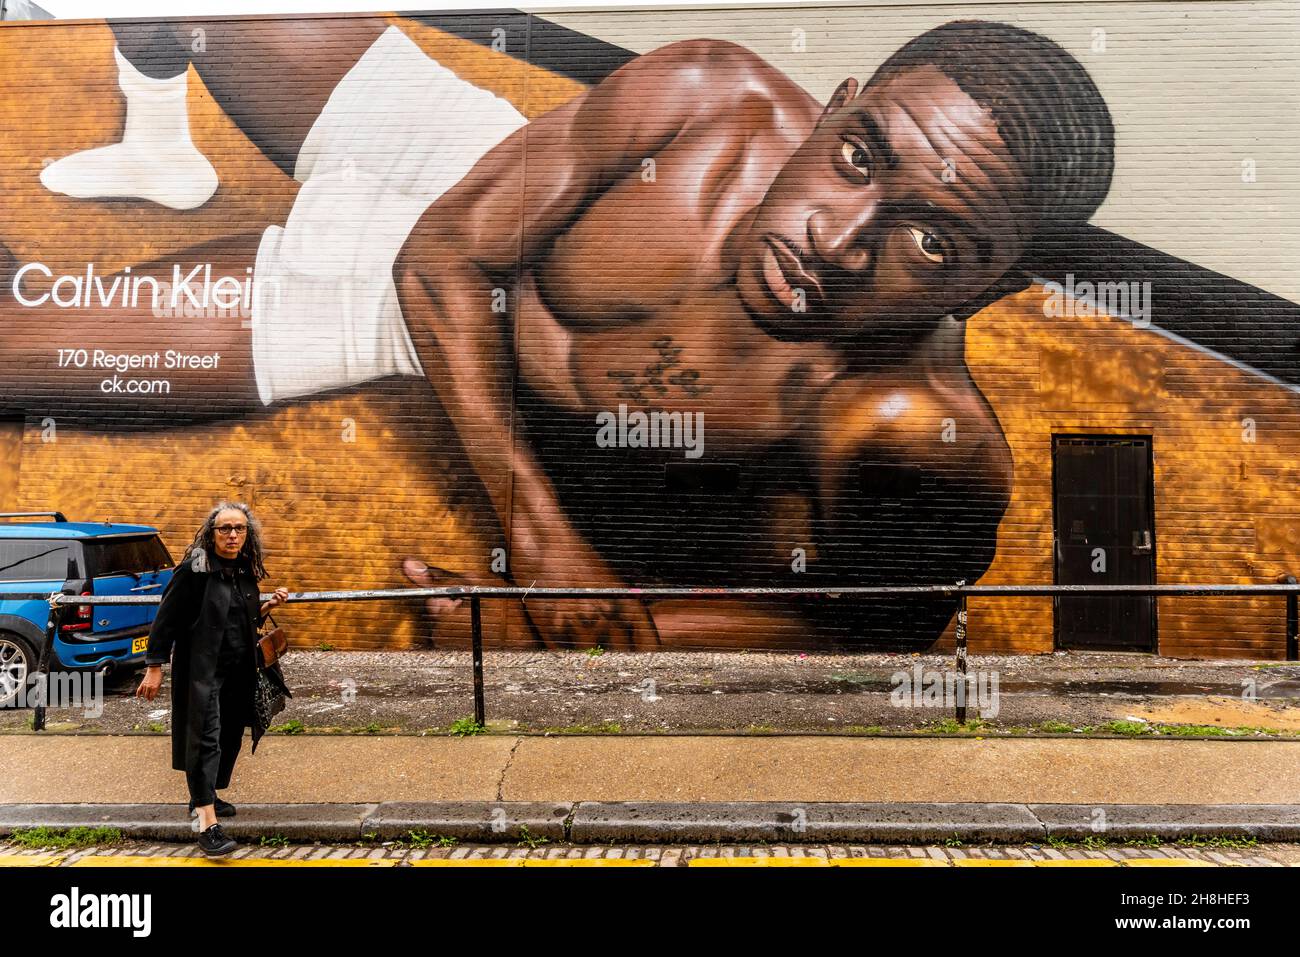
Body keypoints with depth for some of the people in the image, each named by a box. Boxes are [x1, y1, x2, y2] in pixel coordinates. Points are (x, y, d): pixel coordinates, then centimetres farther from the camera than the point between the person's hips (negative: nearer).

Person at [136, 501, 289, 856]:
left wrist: (266, 607, 2)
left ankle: (204, 797, 34)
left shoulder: (247, 572, 8)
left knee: (229, 737, 14)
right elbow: (166, 619, -11)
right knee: (206, 737, -12)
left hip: (238, 672, 7)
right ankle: (208, 823, -13)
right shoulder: (194, 570, -11)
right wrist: (154, 667, -12)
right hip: (202, 670, -7)